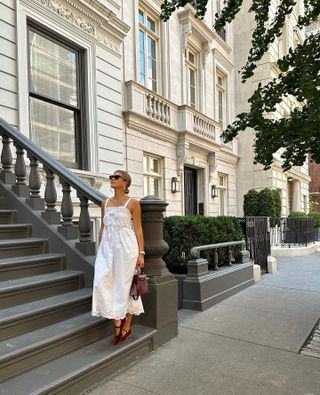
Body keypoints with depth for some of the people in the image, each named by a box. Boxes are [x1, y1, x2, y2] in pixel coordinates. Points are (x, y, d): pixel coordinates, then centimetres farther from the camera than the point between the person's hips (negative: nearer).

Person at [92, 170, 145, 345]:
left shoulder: (132, 203, -2)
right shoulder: (105, 203, 12)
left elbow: (138, 229, -3)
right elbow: (102, 228, 15)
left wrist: (141, 253, -8)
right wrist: (100, 250, 13)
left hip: (126, 247, -4)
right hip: (108, 247, 5)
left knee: (125, 285, 2)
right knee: (103, 283, -8)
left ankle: (127, 326, 18)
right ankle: (117, 323, 5)